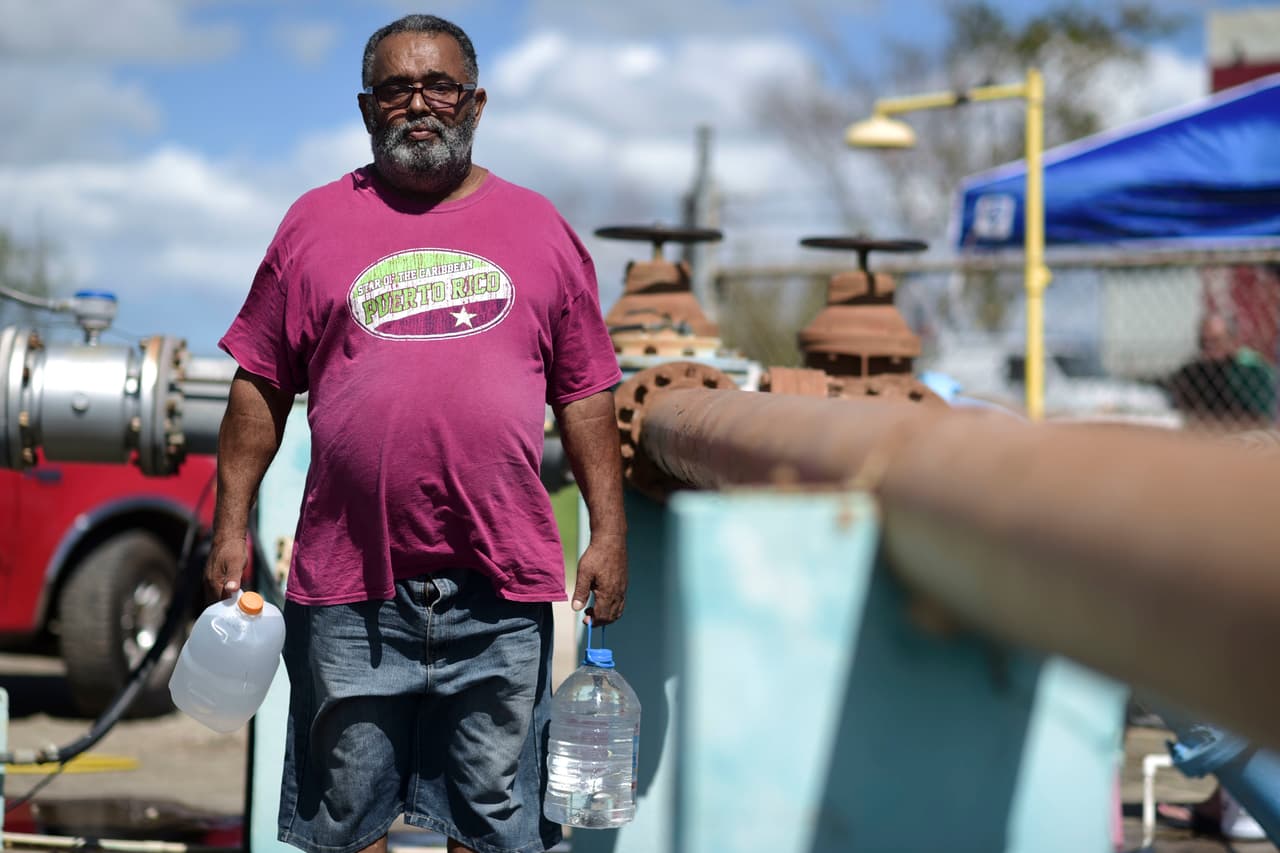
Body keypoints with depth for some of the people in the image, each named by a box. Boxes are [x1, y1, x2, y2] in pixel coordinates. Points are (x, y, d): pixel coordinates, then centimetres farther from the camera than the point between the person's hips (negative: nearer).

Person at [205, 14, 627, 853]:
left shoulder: (538, 225, 9)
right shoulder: (317, 222, 7)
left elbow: (585, 395, 9)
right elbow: (261, 385, 8)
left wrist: (609, 532, 4)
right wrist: (231, 524, 3)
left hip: (502, 591, 0)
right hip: (351, 582, 0)